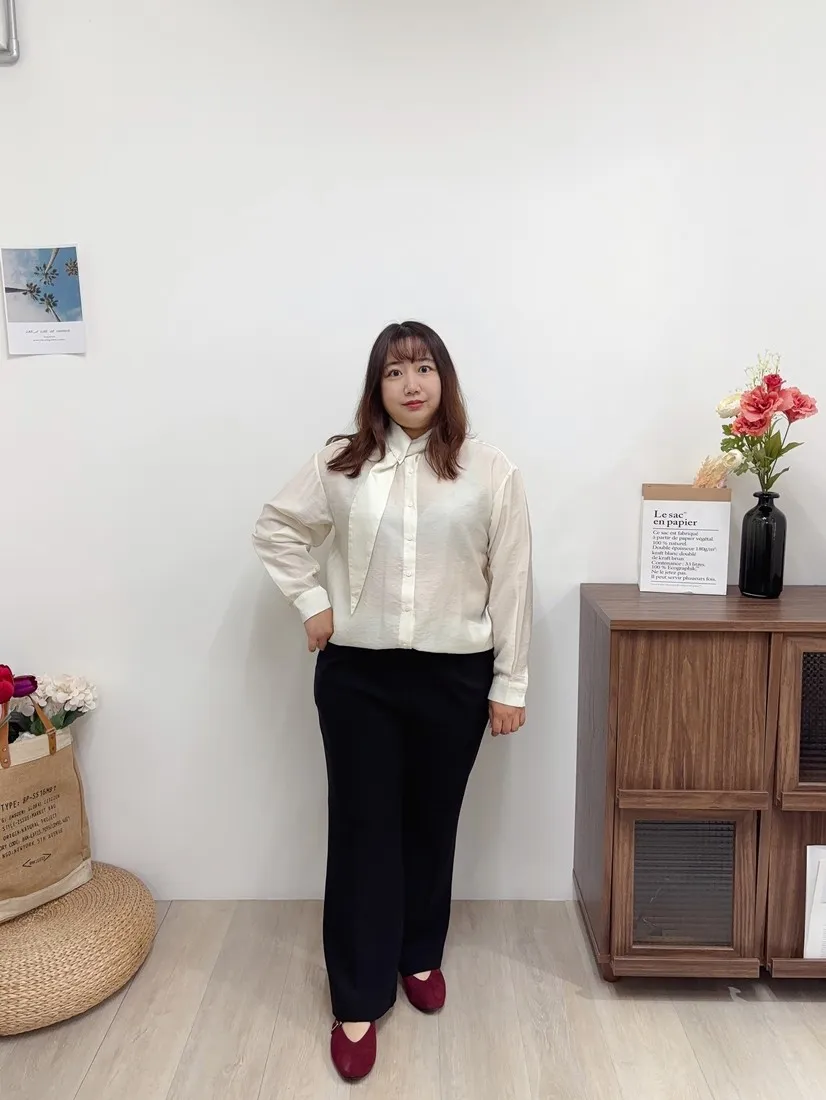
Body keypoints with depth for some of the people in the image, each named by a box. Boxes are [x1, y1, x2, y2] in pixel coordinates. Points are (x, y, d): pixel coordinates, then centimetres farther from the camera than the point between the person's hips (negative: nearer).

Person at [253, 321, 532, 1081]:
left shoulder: (490, 472, -4)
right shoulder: (342, 466, -1)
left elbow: (511, 584, -3)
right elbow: (276, 528, 11)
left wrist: (509, 684, -3)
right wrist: (311, 602, 0)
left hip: (454, 676, 0)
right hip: (357, 676, 0)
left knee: (432, 824, 16)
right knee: (362, 831, 8)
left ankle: (420, 956, 42)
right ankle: (358, 1002, 25)